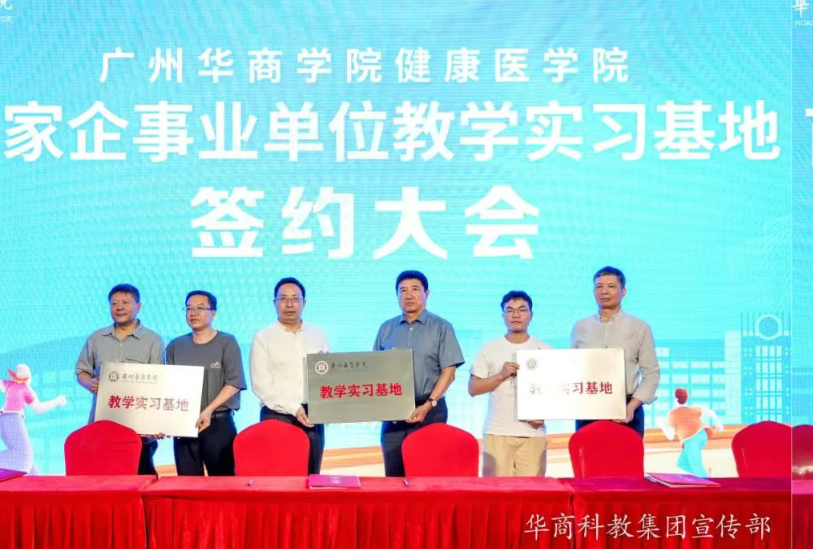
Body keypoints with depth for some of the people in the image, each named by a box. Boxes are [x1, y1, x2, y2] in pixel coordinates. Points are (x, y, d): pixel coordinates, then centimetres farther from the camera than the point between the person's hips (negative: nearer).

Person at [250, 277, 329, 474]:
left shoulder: (318, 336, 12)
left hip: (312, 417, 3)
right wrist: (293, 408, -14)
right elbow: (260, 384, -5)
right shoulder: (263, 338, 2)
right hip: (276, 417, -3)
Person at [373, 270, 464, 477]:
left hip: (429, 411, -3)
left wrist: (428, 405, -14)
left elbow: (448, 371, -4)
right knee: (393, 476, 3)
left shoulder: (441, 327, 2)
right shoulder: (386, 329, 12)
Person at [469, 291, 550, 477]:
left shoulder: (545, 350, 8)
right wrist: (501, 375, -10)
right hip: (497, 433, 0)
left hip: (533, 433, 0)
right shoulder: (490, 349, 7)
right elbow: (473, 389, 4)